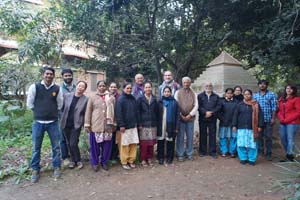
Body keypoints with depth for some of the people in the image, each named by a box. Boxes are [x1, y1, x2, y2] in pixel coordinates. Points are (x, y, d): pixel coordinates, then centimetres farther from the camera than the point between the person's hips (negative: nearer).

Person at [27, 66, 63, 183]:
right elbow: (30, 104, 3)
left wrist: (52, 112, 10)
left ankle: (56, 167, 24)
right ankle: (35, 170, 24)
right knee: (36, 147, 8)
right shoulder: (34, 87, -4)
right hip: (38, 122, -1)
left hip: (53, 122, 1)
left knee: (56, 146, 8)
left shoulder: (57, 89, 0)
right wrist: (39, 112, 8)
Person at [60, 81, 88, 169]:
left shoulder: (85, 99, -7)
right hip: (66, 124, 4)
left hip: (76, 125, -3)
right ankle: (73, 159, 30)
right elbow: (62, 108, 9)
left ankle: (78, 160, 15)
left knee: (73, 144, -8)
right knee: (69, 144, 12)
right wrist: (62, 118, 6)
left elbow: (85, 114, -5)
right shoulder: (67, 95, 1)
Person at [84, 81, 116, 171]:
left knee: (107, 145, 7)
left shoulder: (111, 98, 7)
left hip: (108, 126, 1)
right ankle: (94, 162, 22)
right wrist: (87, 124, -3)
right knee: (95, 145, 5)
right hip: (95, 125, -1)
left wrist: (114, 124, 8)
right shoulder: (92, 98, 3)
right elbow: (88, 112, 2)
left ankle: (104, 162, 24)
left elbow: (114, 111, 9)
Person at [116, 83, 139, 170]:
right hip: (124, 126, -6)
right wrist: (121, 125, -16)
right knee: (124, 145, 2)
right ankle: (124, 162, 15)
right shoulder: (120, 99, -9)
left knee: (134, 144, 8)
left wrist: (136, 122, 12)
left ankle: (131, 160, 22)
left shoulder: (133, 99, 9)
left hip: (133, 125, 6)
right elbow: (118, 113, -13)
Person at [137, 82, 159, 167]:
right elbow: (138, 112, -3)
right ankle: (143, 160, 12)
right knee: (144, 143, -1)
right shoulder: (140, 99, 0)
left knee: (152, 142, 6)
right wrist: (139, 124, -8)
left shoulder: (154, 99, 10)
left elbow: (157, 112, 11)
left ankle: (149, 158, 20)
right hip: (143, 124, -3)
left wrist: (156, 122, 6)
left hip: (153, 124, 3)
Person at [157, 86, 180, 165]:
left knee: (170, 142, 5)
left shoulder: (174, 102, 1)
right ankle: (161, 157, 17)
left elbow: (177, 115, 0)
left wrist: (176, 127, -5)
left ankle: (169, 158, 19)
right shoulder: (160, 102, 7)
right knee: (160, 142, 5)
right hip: (161, 125, 1)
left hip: (171, 125, -1)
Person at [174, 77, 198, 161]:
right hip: (180, 118, -2)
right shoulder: (178, 92, 3)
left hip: (190, 118, 2)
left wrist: (190, 115, -7)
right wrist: (180, 115, -7)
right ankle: (180, 154, 13)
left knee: (190, 137, 8)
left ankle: (189, 154, 21)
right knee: (180, 137, 3)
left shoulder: (193, 93, 9)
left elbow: (196, 105, 4)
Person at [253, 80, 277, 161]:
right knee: (259, 136, 9)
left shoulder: (272, 95, 1)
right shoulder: (255, 95, 9)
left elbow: (274, 107, -3)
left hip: (268, 120, -2)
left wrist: (273, 118, -9)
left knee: (268, 137, 2)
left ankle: (269, 154, 11)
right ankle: (260, 151, 21)